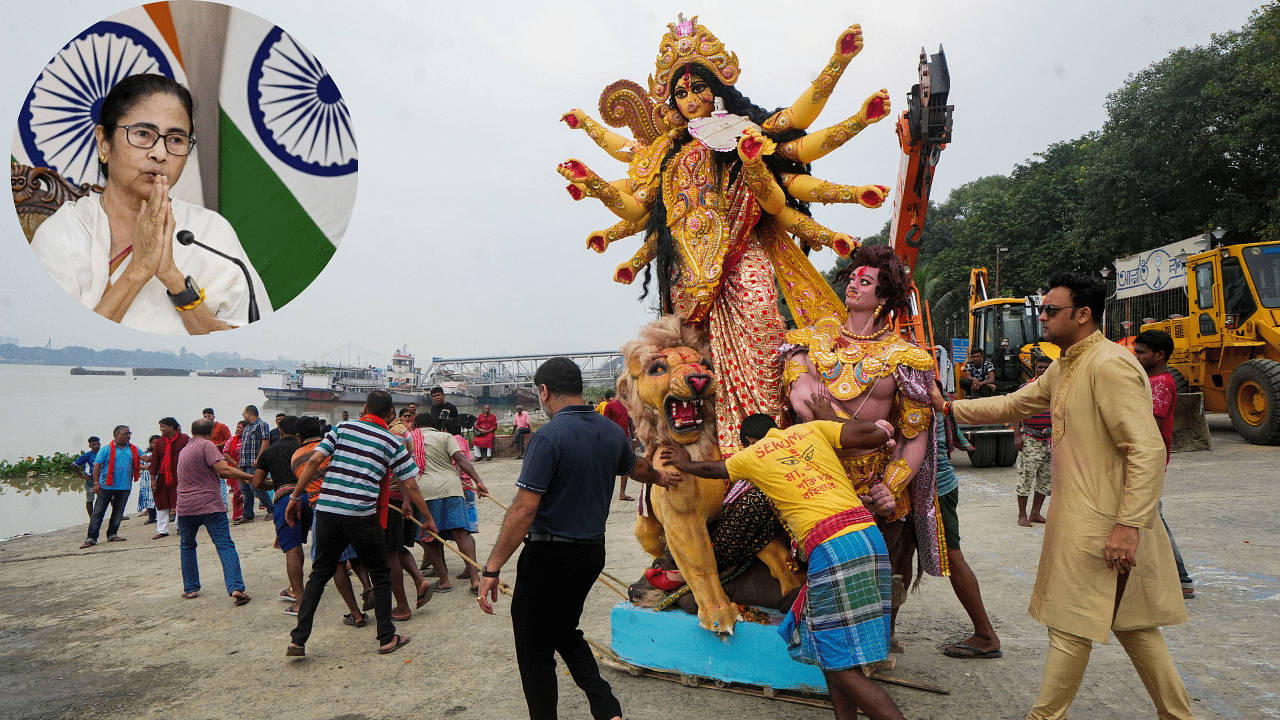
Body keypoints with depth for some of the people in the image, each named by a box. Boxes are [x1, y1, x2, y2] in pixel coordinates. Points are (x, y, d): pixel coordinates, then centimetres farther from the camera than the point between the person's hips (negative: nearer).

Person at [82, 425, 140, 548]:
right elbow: (97, 466, -5)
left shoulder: (133, 449, 11)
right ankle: (91, 538, 3)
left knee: (118, 511, 8)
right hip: (107, 486, -4)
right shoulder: (106, 450, -1)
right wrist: (96, 483, -12)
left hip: (125, 487, 4)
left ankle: (112, 534, 18)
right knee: (98, 511, -1)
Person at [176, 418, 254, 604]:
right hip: (211, 505, -6)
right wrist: (251, 477, -14)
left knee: (187, 546, 23)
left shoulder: (184, 450, 17)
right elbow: (224, 469, -19)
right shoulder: (207, 445, -6)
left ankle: (190, 589, 24)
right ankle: (235, 588, -18)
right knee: (225, 546, -7)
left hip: (185, 507, 6)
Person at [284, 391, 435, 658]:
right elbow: (411, 487, 4)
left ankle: (298, 639, 13)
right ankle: (387, 638, 19)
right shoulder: (393, 442, 4)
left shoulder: (343, 428, 8)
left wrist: (295, 497, 8)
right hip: (362, 517, -2)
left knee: (319, 574, 17)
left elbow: (314, 461, 0)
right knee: (380, 575, 14)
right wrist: (428, 519, 15)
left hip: (326, 511, 3)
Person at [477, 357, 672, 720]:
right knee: (565, 633, 25)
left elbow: (524, 509, -24)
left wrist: (492, 569, -20)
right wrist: (661, 477, 47)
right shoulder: (611, 431, 3)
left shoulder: (549, 437, -20)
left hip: (550, 554, -7)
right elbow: (638, 467, 24)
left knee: (535, 650, 9)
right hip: (592, 552, 8)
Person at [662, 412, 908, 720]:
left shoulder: (750, 456, 13)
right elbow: (879, 433, 10)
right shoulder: (812, 429, 18)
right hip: (869, 533, 7)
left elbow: (709, 468, 34)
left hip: (832, 548, -6)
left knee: (843, 669, -2)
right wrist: (831, 419, 27)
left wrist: (683, 463, 56)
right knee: (832, 651, 17)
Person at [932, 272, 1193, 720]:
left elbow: (1148, 450, -24)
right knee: (1131, 622, 18)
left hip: (1100, 525, -10)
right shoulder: (1063, 369, 13)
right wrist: (949, 407, 15)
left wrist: (1129, 526, -26)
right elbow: (1012, 405, 22)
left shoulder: (1110, 365, -19)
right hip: (1080, 517, 10)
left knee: (1070, 626, 2)